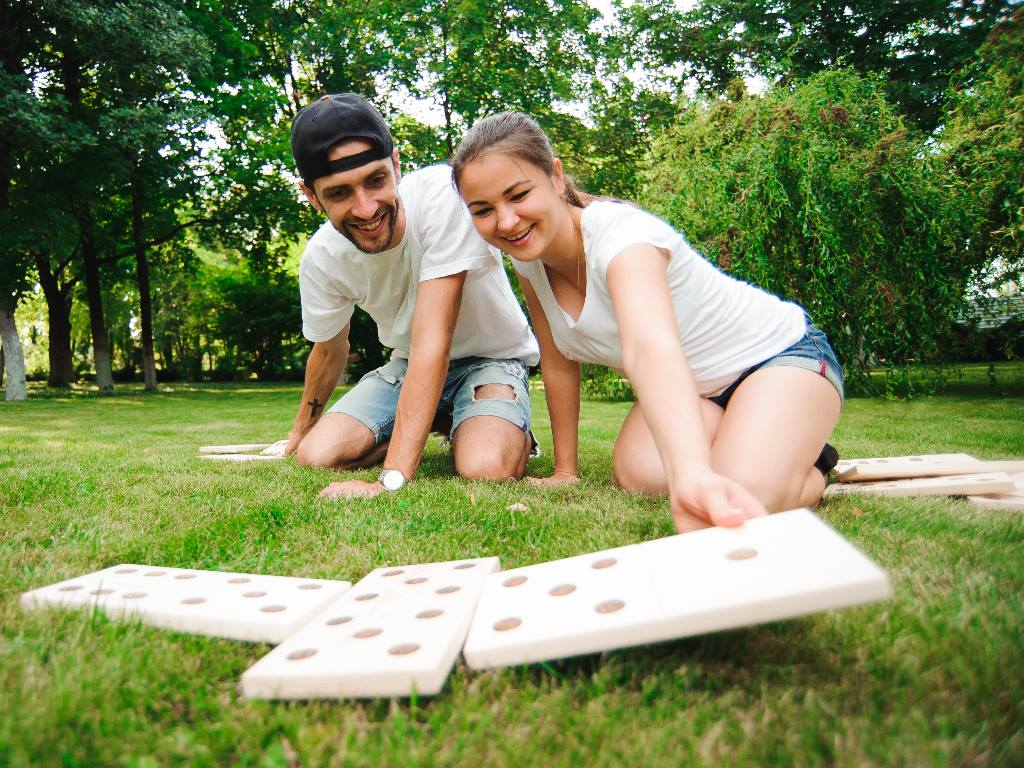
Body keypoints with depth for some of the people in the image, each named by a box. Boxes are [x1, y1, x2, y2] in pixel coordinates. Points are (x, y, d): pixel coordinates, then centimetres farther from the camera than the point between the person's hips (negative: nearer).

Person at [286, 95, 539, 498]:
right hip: (410, 365, 5)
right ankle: (438, 423, 10)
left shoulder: (443, 195, -33)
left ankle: (513, 434, 4)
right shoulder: (320, 257, -15)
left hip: (491, 357, -4)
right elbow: (330, 349, 6)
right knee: (315, 455, -15)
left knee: (484, 469, -33)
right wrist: (302, 427, 23)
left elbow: (433, 342, -37)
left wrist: (390, 481, -41)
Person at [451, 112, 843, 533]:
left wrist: (693, 475, -69)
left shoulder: (619, 234, -33)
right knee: (637, 474, -24)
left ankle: (810, 464, 4)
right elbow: (559, 364, 0)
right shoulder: (527, 255, -10)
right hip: (690, 384, 6)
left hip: (779, 354, -6)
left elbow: (649, 349, -53)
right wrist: (565, 471, 1)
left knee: (748, 499, -31)